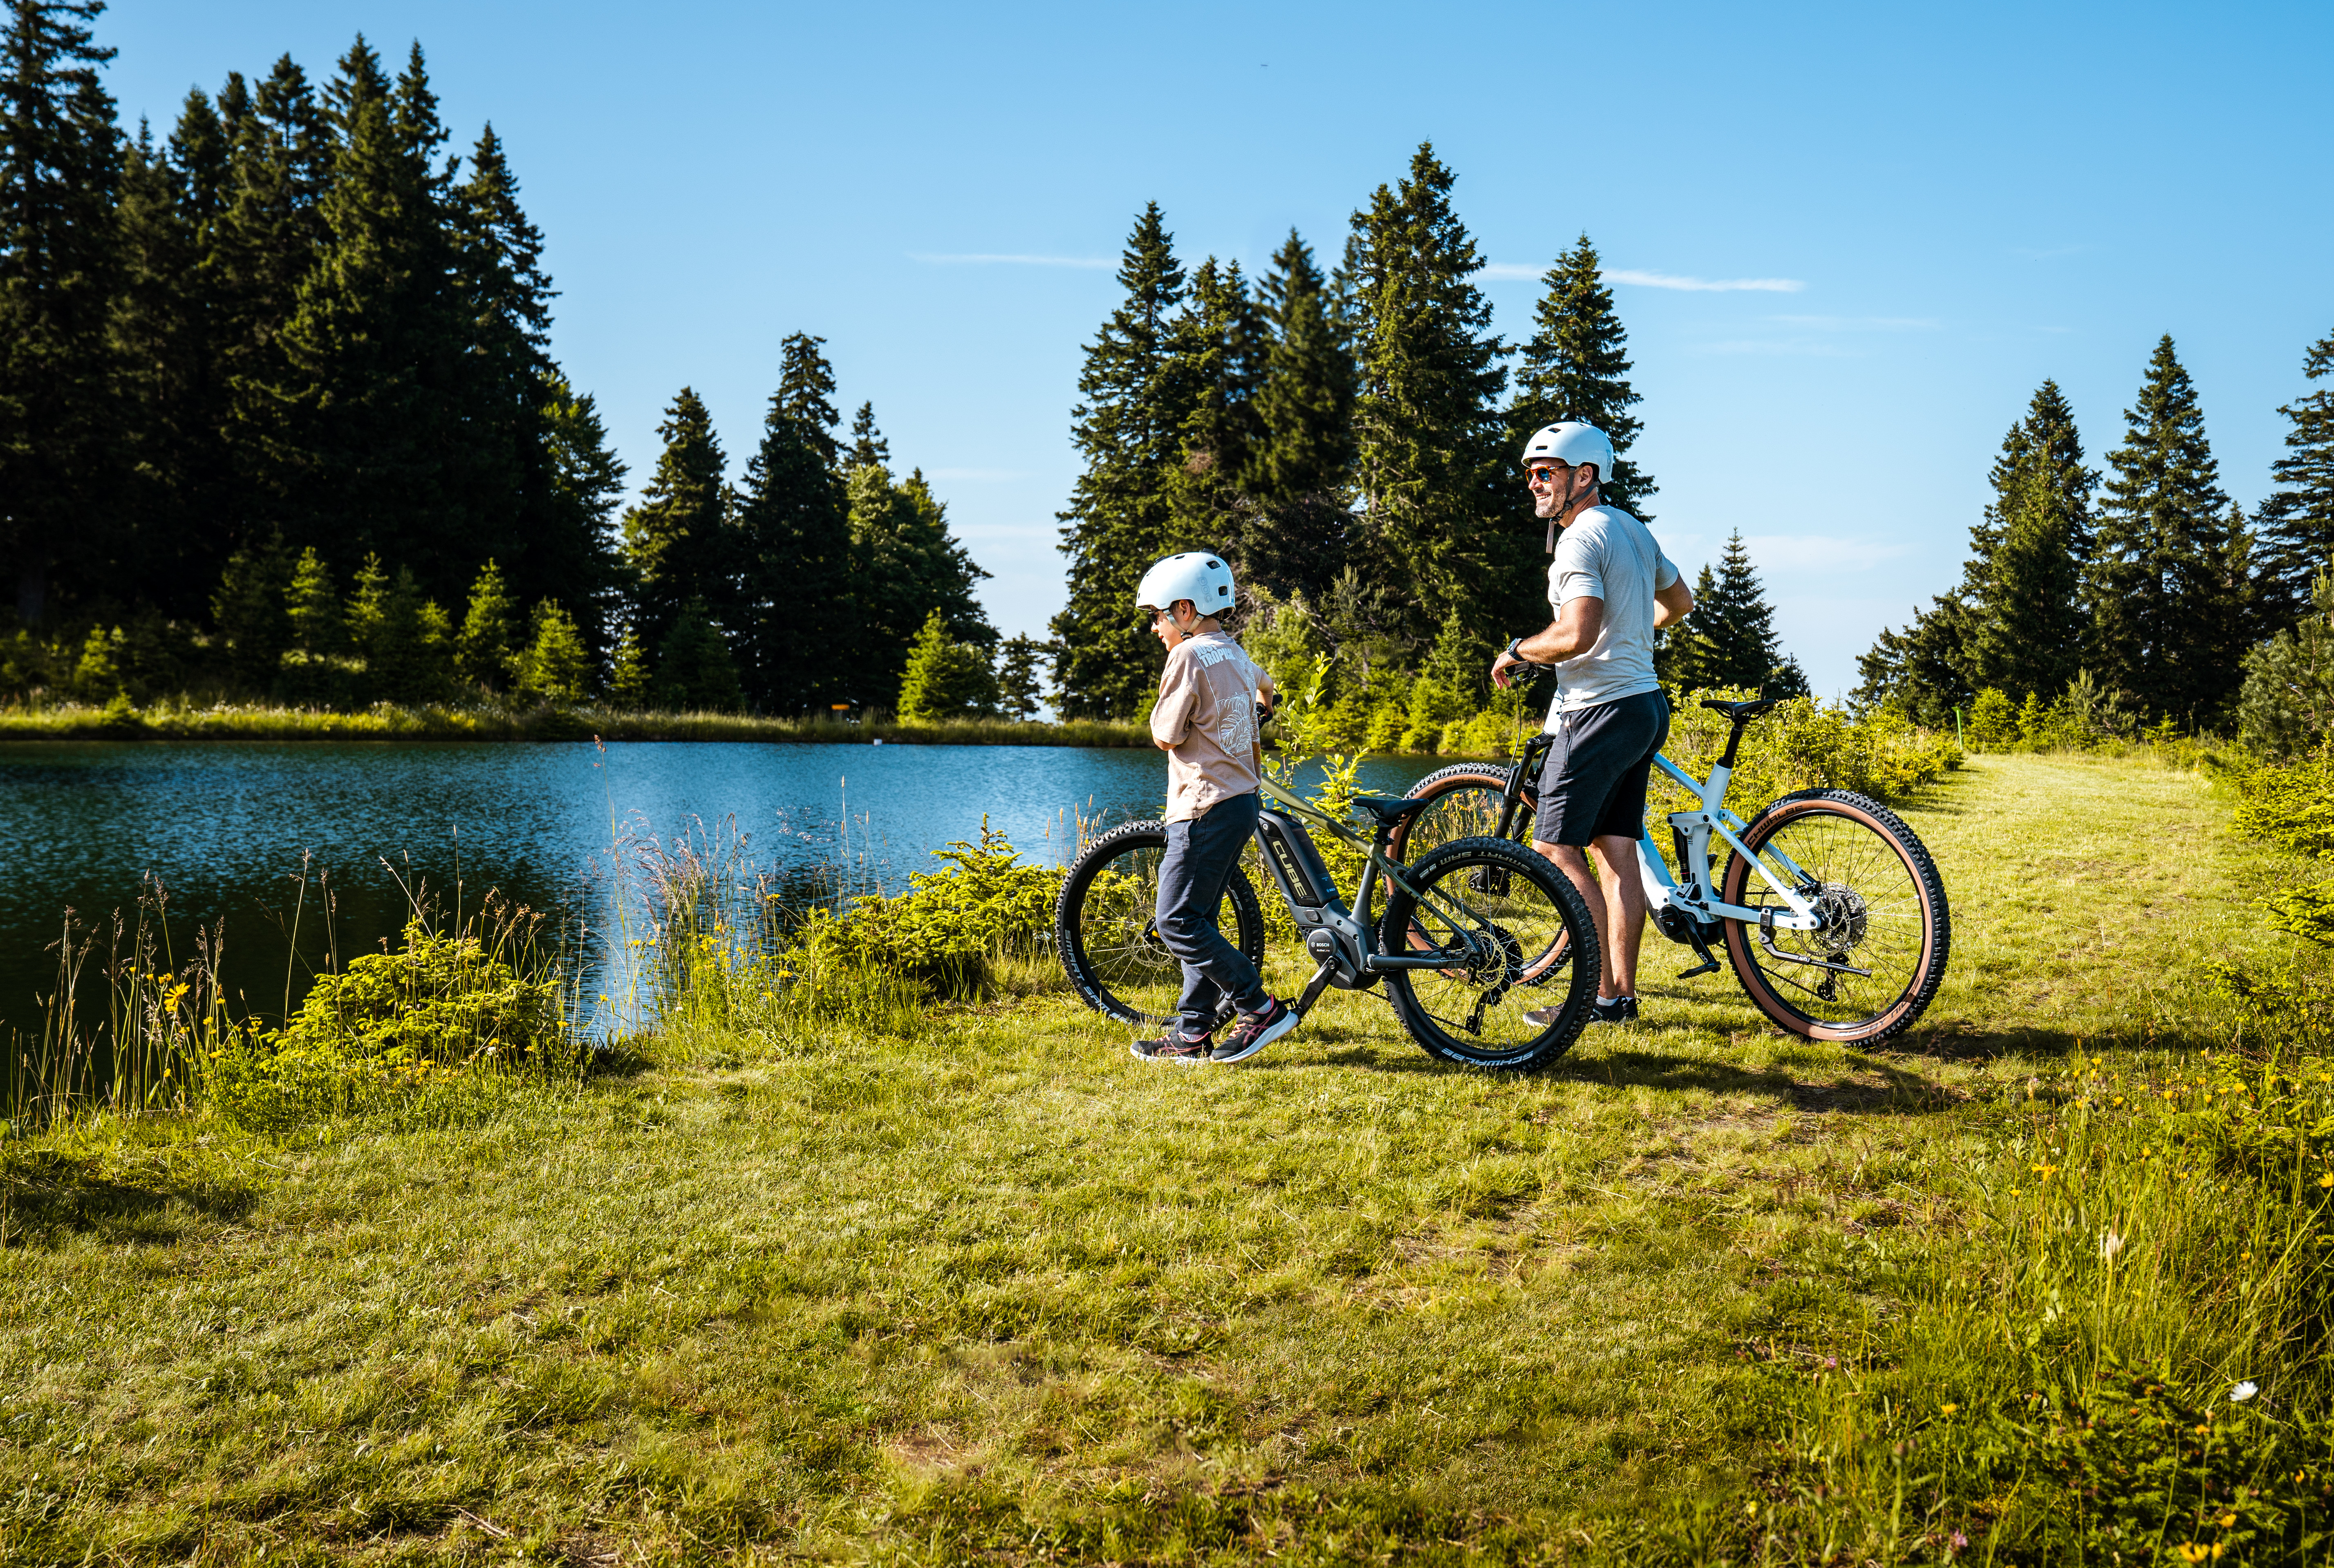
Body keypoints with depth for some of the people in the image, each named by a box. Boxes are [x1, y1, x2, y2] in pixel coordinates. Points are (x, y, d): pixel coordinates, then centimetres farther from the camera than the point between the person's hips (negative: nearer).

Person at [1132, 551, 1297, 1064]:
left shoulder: (1190, 656, -14)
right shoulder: (1235, 654, 14)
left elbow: (1165, 736, -12)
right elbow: (1262, 683, 36)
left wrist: (1163, 702, 3)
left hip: (1205, 808, -10)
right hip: (1241, 800, 10)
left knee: (1178, 923, -7)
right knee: (1197, 920, 13)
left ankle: (1260, 1008, -6)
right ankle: (1193, 1033, 15)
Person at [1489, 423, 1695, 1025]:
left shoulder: (1582, 539, -14)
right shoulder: (1632, 528, 16)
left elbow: (1576, 635, -26)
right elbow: (1681, 601, 30)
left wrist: (1516, 652, -10)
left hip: (1602, 709, -10)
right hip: (1645, 703, 10)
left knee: (1555, 847, -6)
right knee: (1617, 852, 9)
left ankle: (1601, 993, -7)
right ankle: (1623, 992, 11)